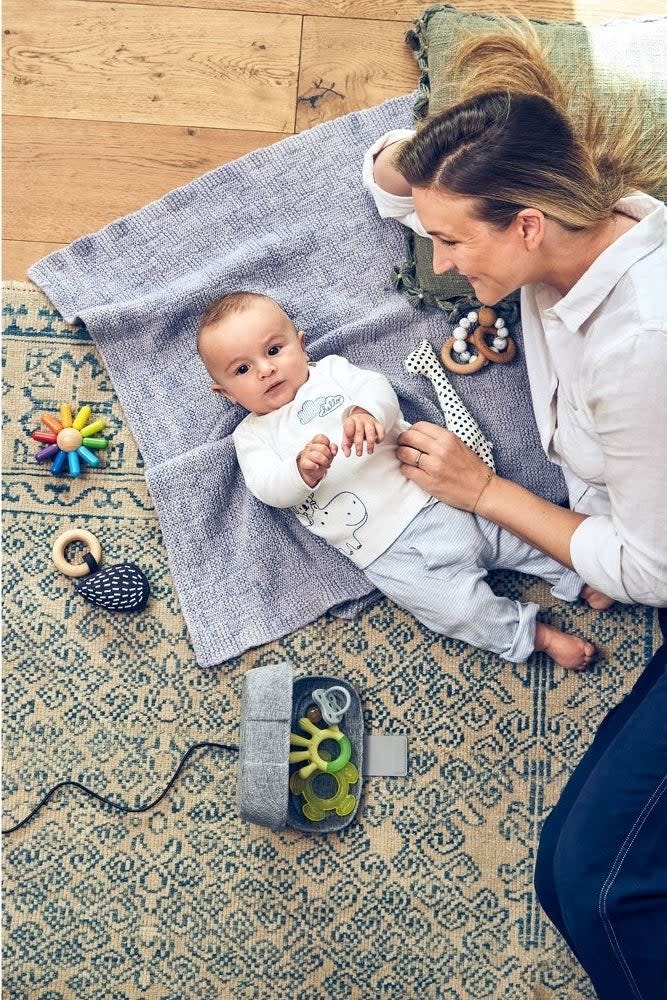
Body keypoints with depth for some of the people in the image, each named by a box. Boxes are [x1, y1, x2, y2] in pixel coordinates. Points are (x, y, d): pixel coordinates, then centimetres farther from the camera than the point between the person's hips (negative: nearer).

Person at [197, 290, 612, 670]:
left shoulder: (331, 371, 12)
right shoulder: (253, 435, 8)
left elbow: (378, 387, -5)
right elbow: (268, 488, -8)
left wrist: (367, 412, -30)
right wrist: (303, 470, -32)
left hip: (430, 494, 2)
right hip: (386, 552, -1)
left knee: (511, 533, 3)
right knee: (459, 606, -13)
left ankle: (576, 577, 25)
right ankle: (533, 634, 6)